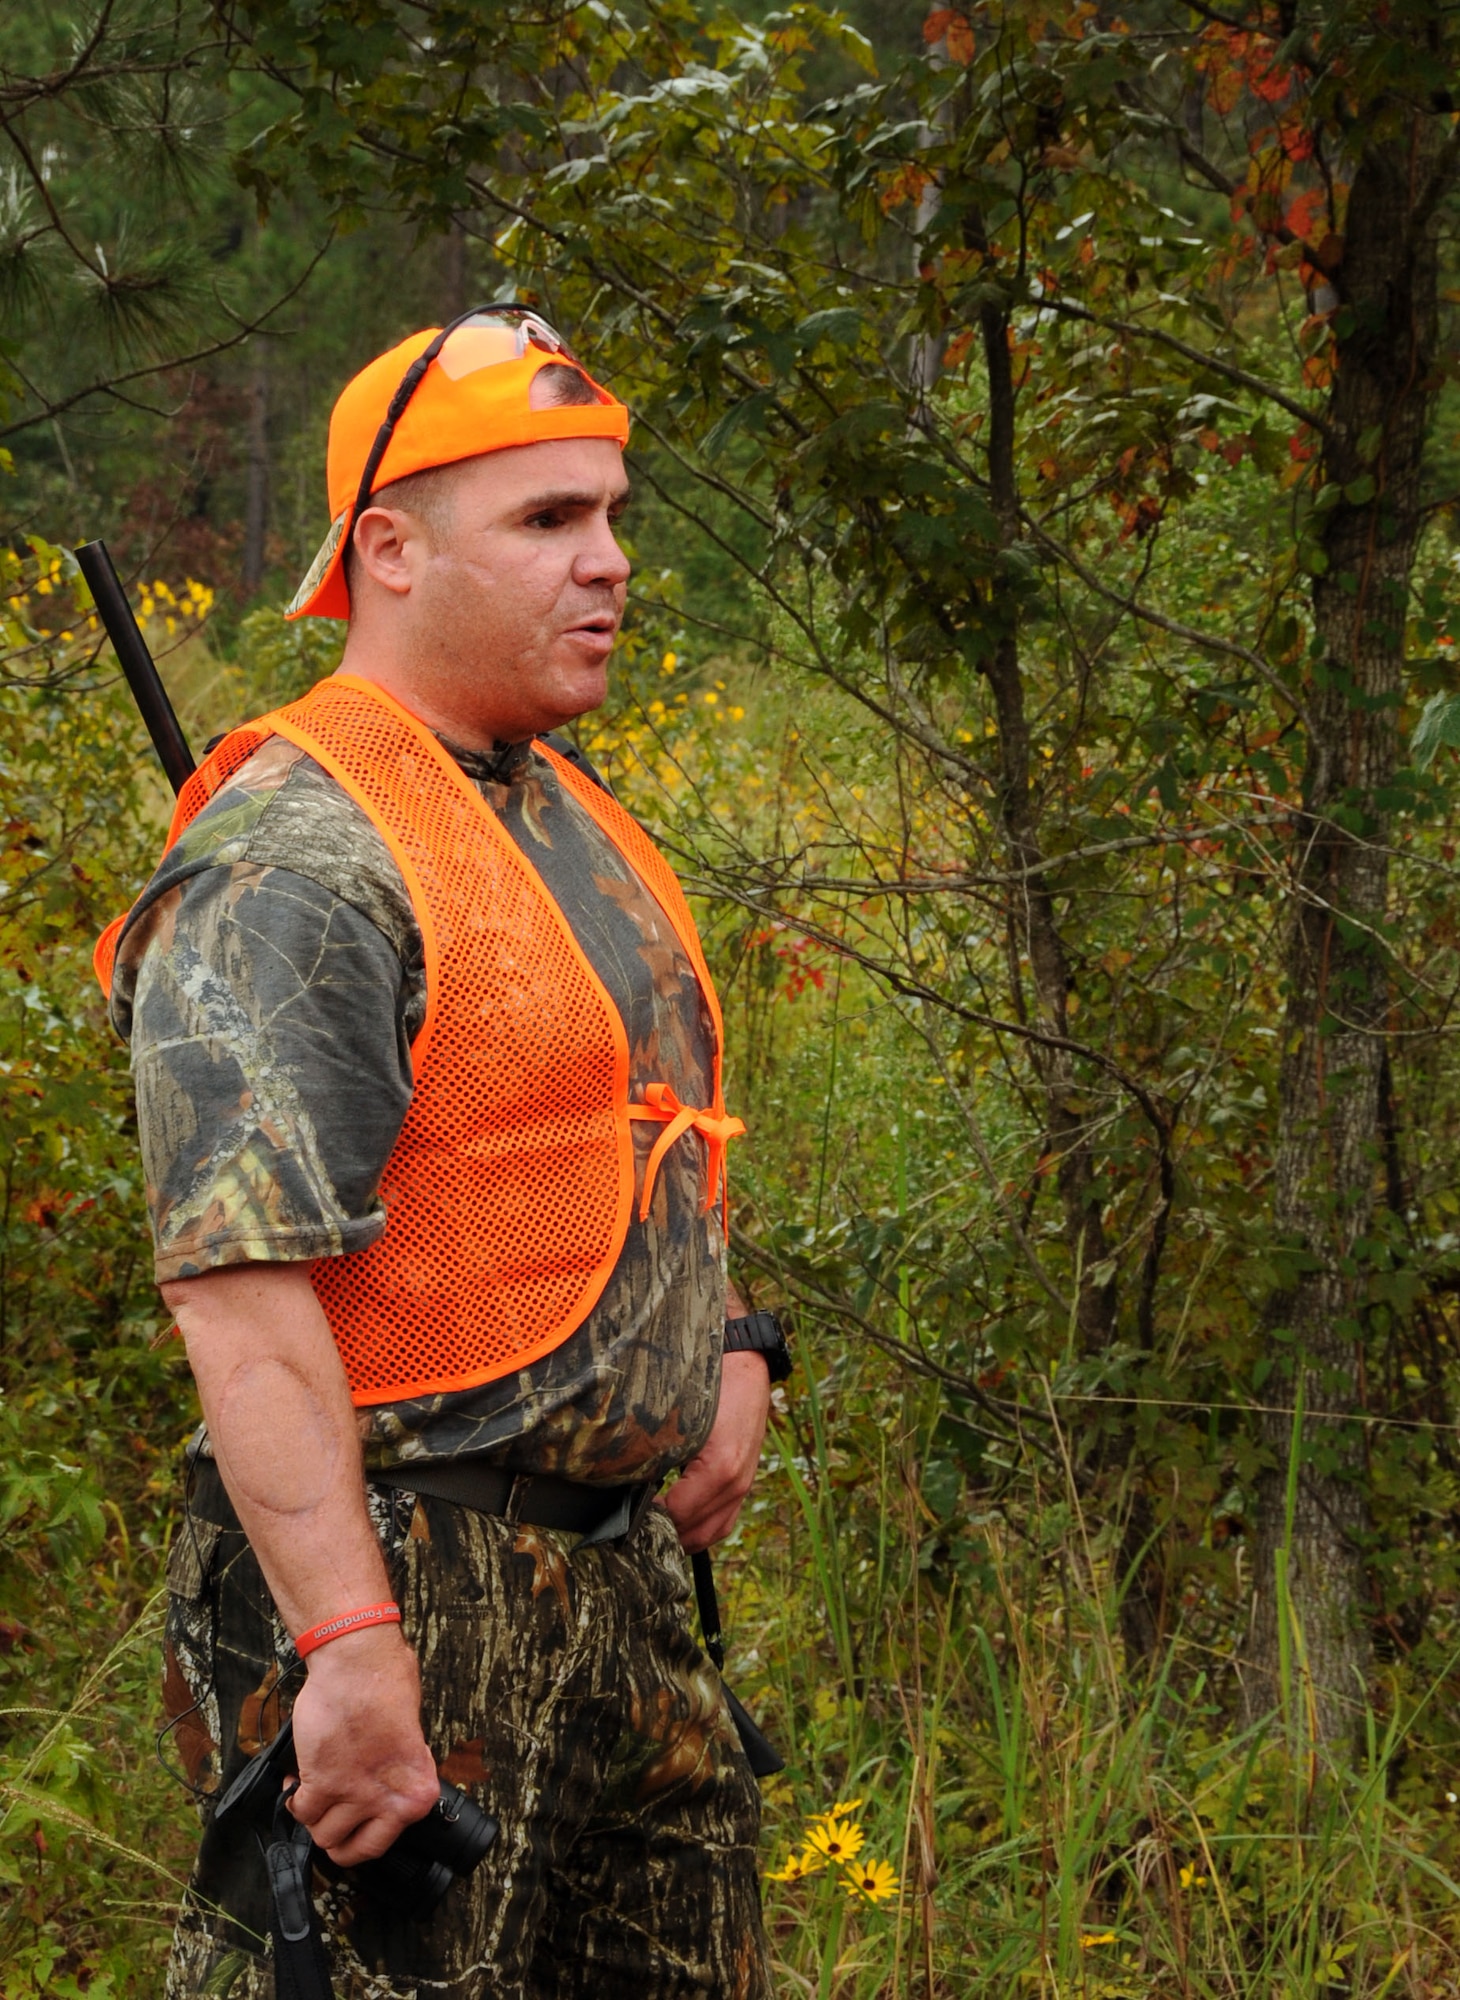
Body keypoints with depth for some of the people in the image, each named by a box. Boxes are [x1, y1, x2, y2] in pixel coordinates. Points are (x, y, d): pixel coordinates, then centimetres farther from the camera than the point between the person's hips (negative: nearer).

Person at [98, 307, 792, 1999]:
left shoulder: (572, 819, 15)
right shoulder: (291, 864, -16)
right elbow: (238, 1289, -24)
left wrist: (730, 1347, 14)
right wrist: (351, 1650, -28)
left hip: (621, 1572, 9)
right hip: (393, 1572, -9)